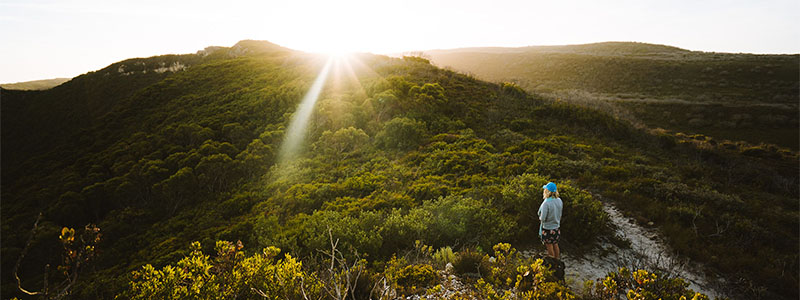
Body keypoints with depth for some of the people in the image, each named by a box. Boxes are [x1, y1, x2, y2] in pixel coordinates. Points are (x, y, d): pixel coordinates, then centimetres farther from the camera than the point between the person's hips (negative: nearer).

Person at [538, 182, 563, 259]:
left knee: (549, 247, 11)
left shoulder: (546, 203, -27)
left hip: (548, 229, -6)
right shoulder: (559, 201, -7)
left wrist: (540, 216, -3)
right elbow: (559, 214, 6)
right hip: (557, 228, 6)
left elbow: (542, 219, -24)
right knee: (555, 245, 23)